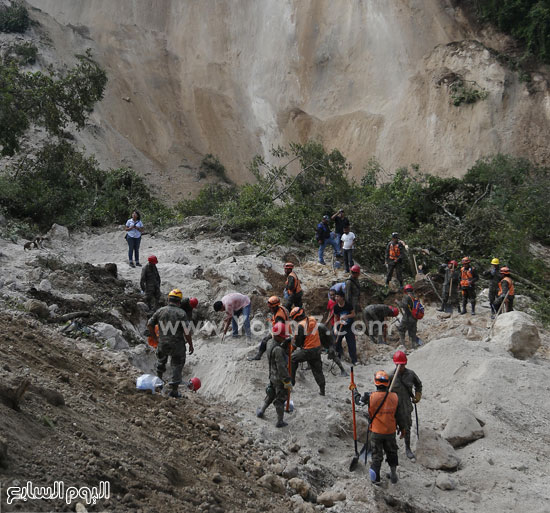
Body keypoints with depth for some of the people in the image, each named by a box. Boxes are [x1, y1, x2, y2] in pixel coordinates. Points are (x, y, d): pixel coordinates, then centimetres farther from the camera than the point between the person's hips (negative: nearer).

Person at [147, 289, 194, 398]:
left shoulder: (160, 311, -4)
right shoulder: (181, 313, -14)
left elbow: (149, 325, 3)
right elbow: (186, 332, -16)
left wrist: (154, 338, 16)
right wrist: (191, 345, -4)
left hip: (162, 344, 3)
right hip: (178, 346, -3)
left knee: (161, 359, 33)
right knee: (177, 366, 14)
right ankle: (174, 390, 14)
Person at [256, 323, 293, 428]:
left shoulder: (270, 342, -2)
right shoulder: (278, 349, -29)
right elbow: (281, 367, -27)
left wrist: (286, 344, -7)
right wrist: (287, 381, -20)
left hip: (272, 375, 8)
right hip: (280, 379, -8)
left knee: (271, 394, 29)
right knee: (280, 399, 8)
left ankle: (261, 411, 43)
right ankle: (280, 422, 21)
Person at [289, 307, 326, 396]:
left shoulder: (301, 325, -19)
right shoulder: (313, 320, 2)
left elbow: (298, 342, -16)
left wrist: (293, 342, 8)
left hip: (307, 351, -7)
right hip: (317, 348, 7)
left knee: (292, 359, 13)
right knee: (317, 369, 16)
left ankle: (291, 381, 16)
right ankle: (322, 389, 19)